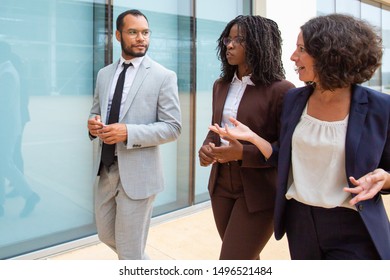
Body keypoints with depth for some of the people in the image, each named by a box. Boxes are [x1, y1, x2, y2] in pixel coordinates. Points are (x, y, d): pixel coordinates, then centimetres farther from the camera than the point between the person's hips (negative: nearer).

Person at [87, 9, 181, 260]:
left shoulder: (164, 76, -8)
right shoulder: (104, 74, 9)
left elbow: (173, 127, -12)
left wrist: (128, 132, -24)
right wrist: (93, 123, -8)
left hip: (137, 172, -6)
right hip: (106, 169, 7)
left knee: (129, 249, 5)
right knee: (107, 235, 22)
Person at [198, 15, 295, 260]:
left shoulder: (280, 90, -15)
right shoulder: (221, 85, 8)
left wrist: (243, 153, -26)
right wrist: (207, 147, -5)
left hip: (259, 191, -7)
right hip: (222, 184, 7)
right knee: (244, 259, 22)